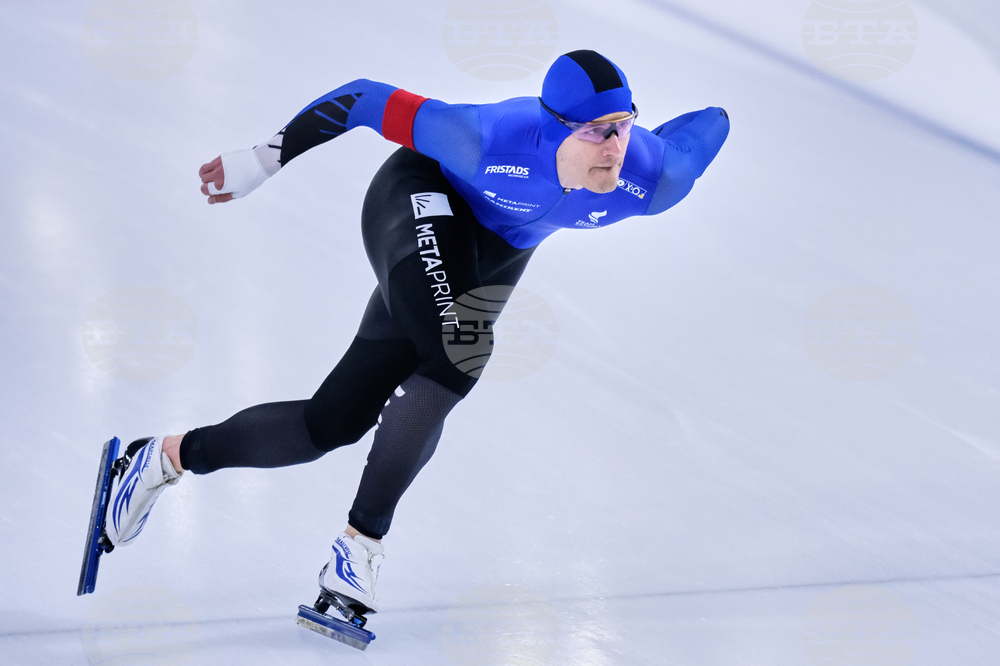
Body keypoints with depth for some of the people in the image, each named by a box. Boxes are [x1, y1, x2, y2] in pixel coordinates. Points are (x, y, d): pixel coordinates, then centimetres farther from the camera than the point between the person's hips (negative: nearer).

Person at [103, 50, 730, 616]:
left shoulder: (651, 182, -29)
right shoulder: (492, 142, -39)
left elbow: (710, 123, -9)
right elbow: (368, 101, -28)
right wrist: (263, 160, -22)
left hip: (497, 252, 5)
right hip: (420, 201, -5)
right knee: (456, 363, -32)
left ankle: (171, 455, 16)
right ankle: (363, 541, -15)